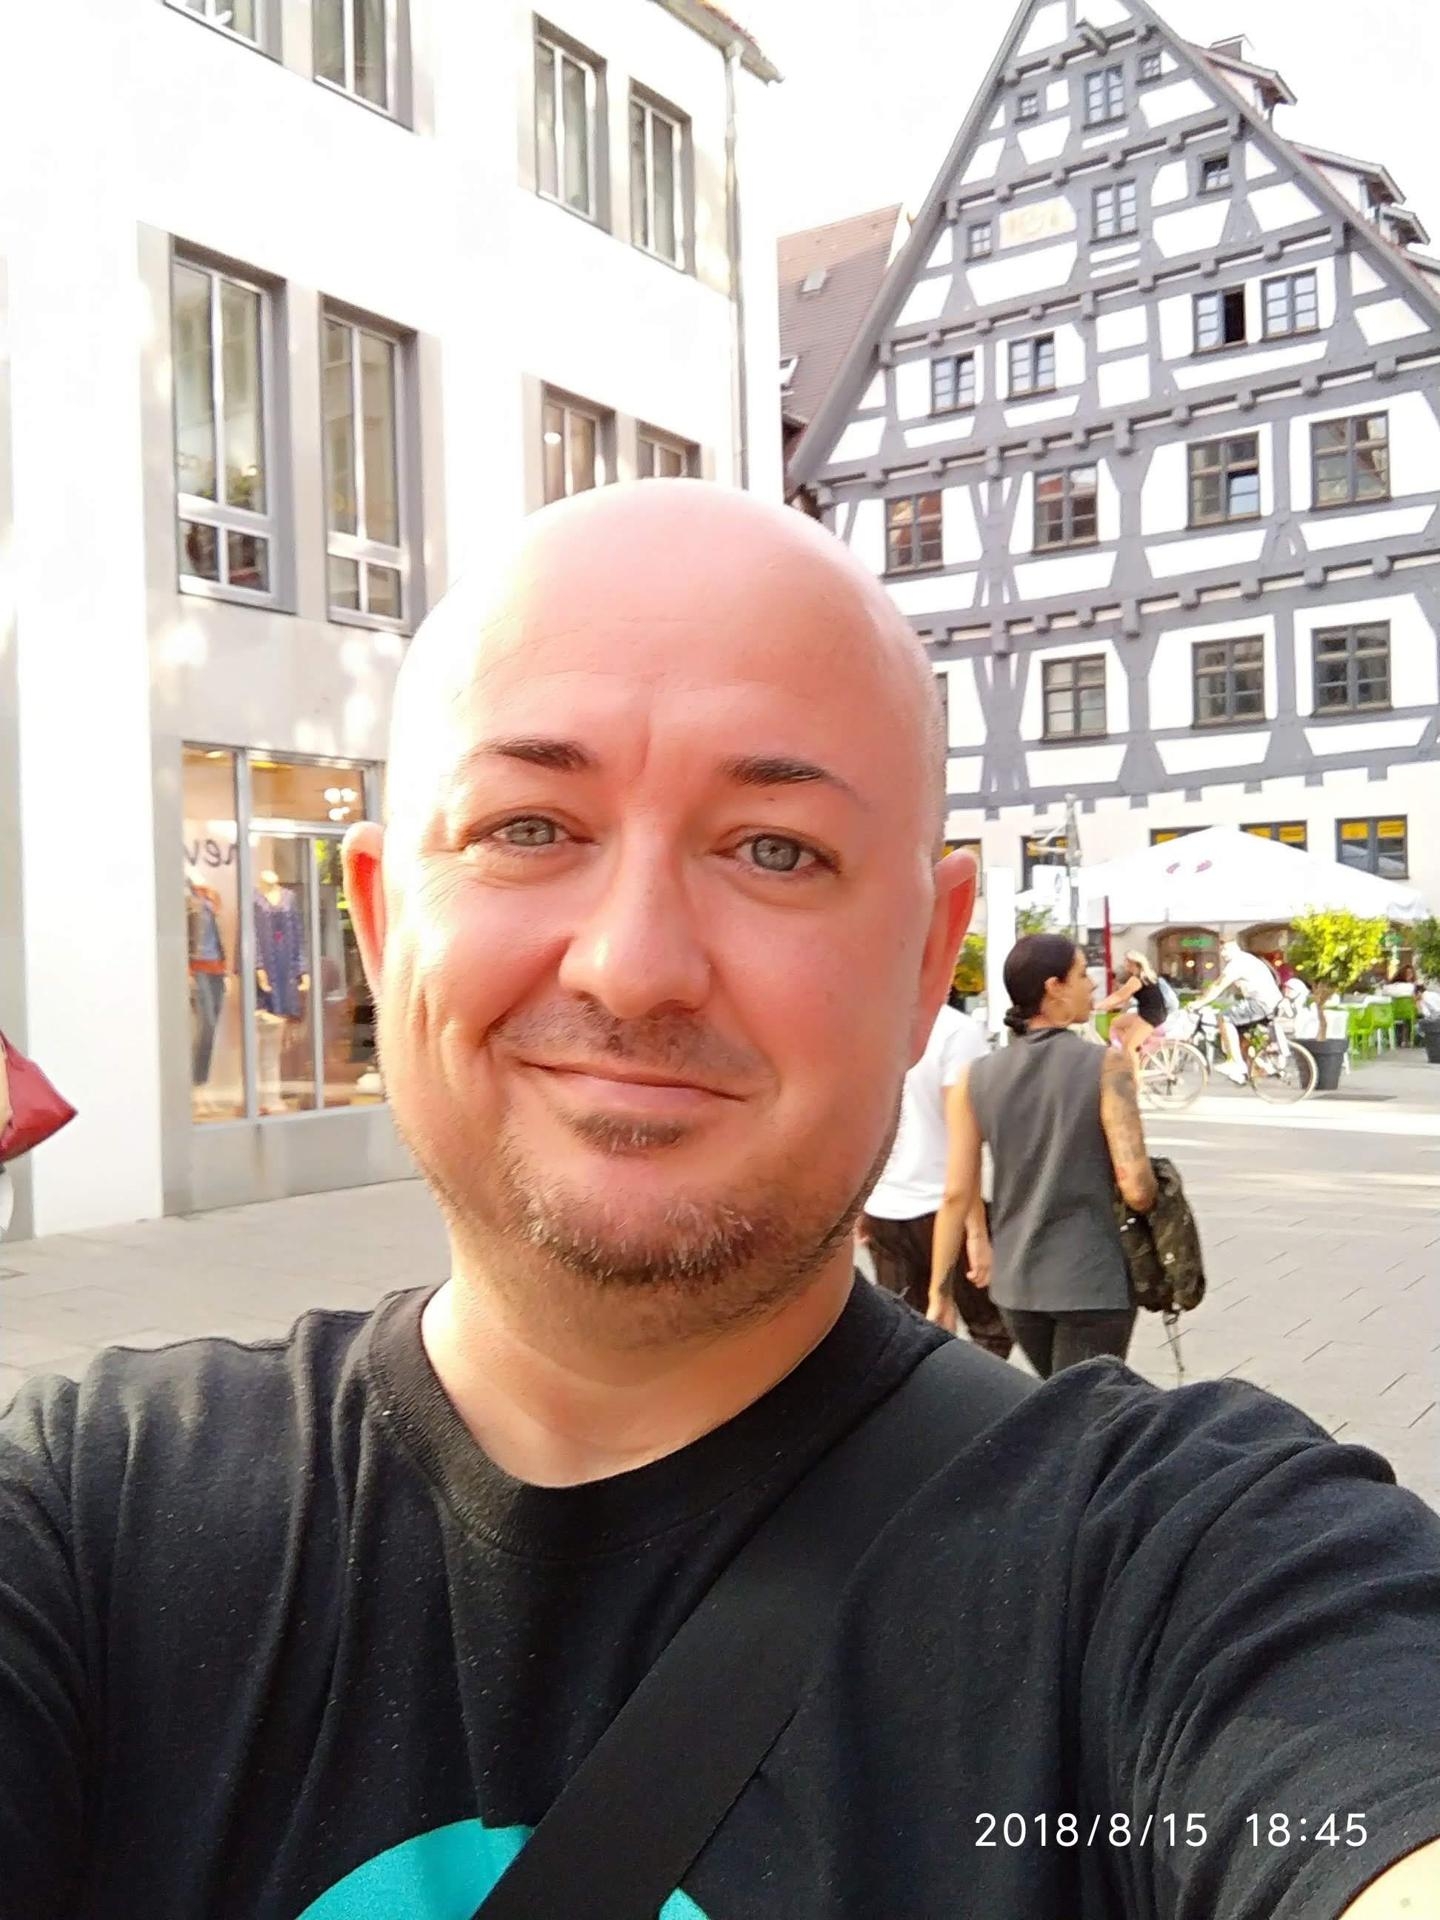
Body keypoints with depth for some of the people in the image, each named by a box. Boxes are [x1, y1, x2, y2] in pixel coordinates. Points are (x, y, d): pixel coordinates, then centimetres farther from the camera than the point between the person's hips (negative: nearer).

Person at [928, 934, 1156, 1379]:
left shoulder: (976, 1079, -1)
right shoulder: (1106, 1066, -12)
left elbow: (956, 1195, -2)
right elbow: (1136, 1188, -17)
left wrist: (940, 1292, 4)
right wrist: (1149, 1207, 6)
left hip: (1015, 1284, 5)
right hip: (1092, 1284, -5)